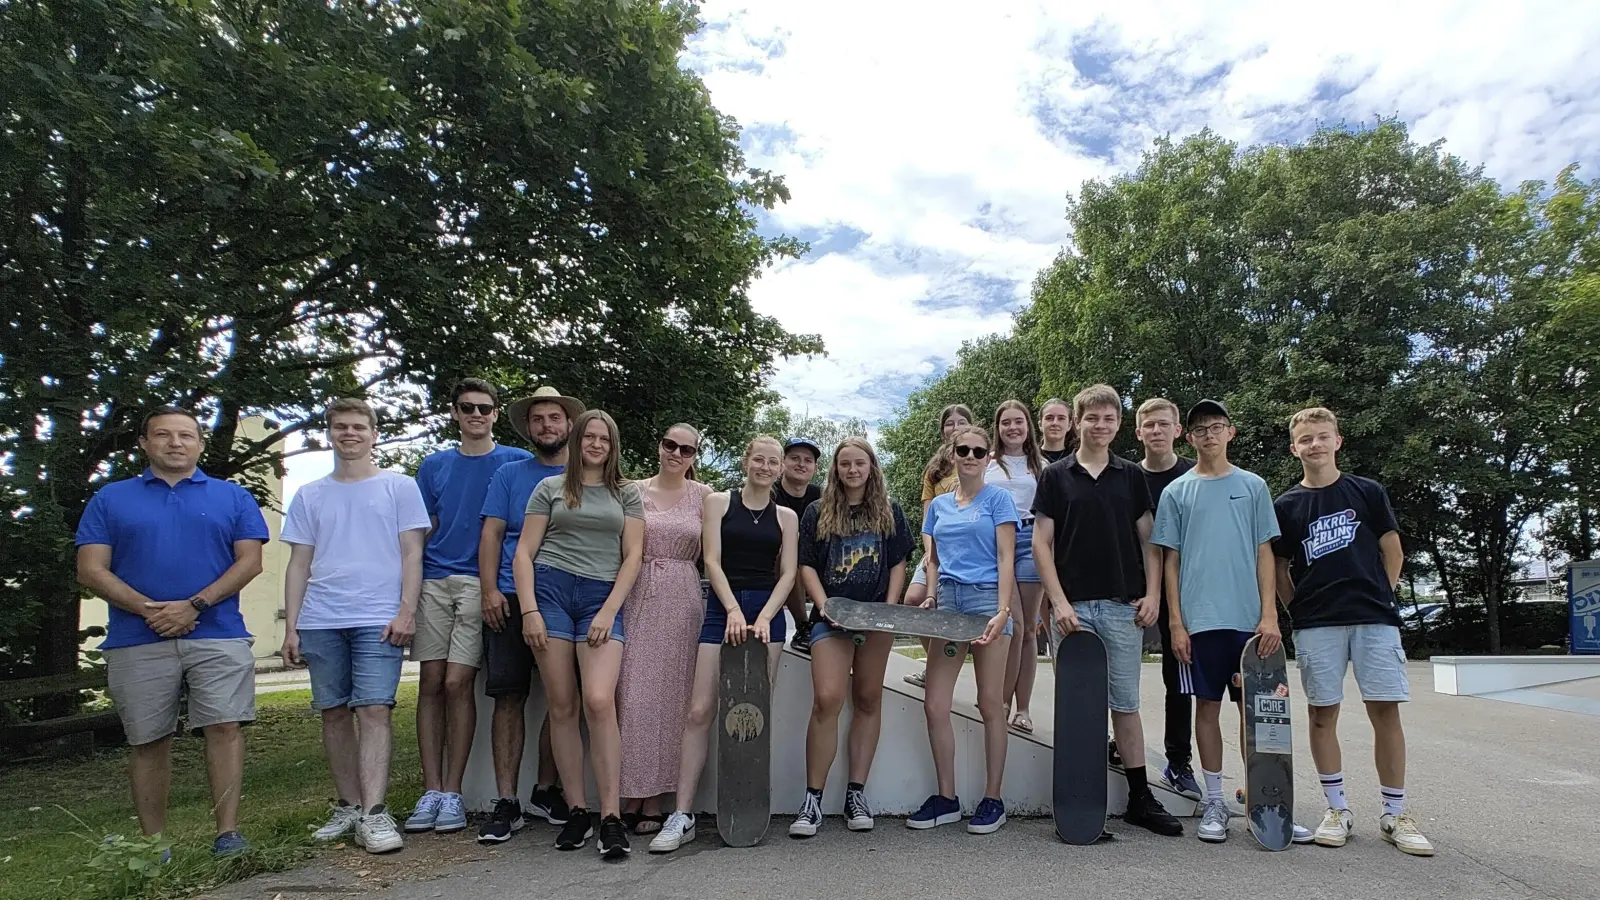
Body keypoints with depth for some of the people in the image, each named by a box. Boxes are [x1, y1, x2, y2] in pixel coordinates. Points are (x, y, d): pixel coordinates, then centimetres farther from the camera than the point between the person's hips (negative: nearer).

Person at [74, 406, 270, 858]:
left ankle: (228, 832, -3)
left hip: (218, 636, -1)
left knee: (225, 727, -8)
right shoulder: (110, 499, 11)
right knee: (148, 742, 9)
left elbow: (249, 561, 1)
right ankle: (153, 844, 19)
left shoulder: (232, 497, 10)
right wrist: (148, 610, -12)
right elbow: (91, 570, 3)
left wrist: (194, 605, -12)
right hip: (137, 641, 1)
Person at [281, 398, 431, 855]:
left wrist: (407, 611, -8)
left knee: (374, 709, -11)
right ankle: (348, 806, 17)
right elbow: (299, 564, 14)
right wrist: (290, 627, 7)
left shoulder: (400, 487, 7)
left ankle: (374, 814, -12)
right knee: (334, 712, 7)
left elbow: (411, 554, 2)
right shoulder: (308, 496, 16)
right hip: (320, 622, 4)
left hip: (379, 619, -3)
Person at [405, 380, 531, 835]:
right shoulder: (434, 466, 15)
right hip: (434, 582, 3)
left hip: (480, 584, -3)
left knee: (457, 683, -6)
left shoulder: (518, 463, 5)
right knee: (431, 683, 2)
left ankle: (452, 792, 5)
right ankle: (431, 791, 10)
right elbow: (420, 531, 15)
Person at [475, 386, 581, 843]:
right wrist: (489, 590, -7)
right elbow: (492, 533, 6)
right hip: (511, 599, -1)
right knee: (509, 697, -3)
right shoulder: (509, 474, 11)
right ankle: (506, 802, 4)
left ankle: (545, 790, 20)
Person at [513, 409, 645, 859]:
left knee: (599, 701, -16)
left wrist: (608, 611, -5)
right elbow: (524, 552, 8)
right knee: (562, 706, 0)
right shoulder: (550, 488, 13)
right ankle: (576, 812, 8)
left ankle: (612, 818, -13)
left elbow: (633, 556, 6)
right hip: (551, 589, 1)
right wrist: (529, 610, -5)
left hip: (603, 597, -1)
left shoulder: (627, 493, 14)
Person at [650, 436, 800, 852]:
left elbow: (788, 573, 5)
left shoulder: (786, 517, 12)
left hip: (768, 611, 2)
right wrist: (734, 610, -14)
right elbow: (712, 561, -2)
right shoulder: (718, 502, 6)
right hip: (723, 608, -2)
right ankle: (683, 815, -7)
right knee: (700, 711, -9)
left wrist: (763, 617, -10)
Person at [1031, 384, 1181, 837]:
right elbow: (1041, 543, 0)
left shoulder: (1131, 476, 9)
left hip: (1123, 606, 1)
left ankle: (1140, 797, 16)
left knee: (1125, 702, 8)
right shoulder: (1056, 476, 3)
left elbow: (1148, 541, 10)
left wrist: (1152, 594, -2)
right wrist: (1058, 601, -8)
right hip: (1073, 607, -1)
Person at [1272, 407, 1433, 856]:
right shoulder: (1285, 505, 6)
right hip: (1316, 626, 0)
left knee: (1386, 711, 0)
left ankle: (1394, 814, 12)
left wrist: (1380, 597, 4)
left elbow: (1392, 553, 10)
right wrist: (1298, 609, 1)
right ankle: (1337, 809, 15)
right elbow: (1280, 570, 10)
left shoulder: (1367, 492, 6)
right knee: (1322, 714, 3)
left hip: (1374, 619, 0)